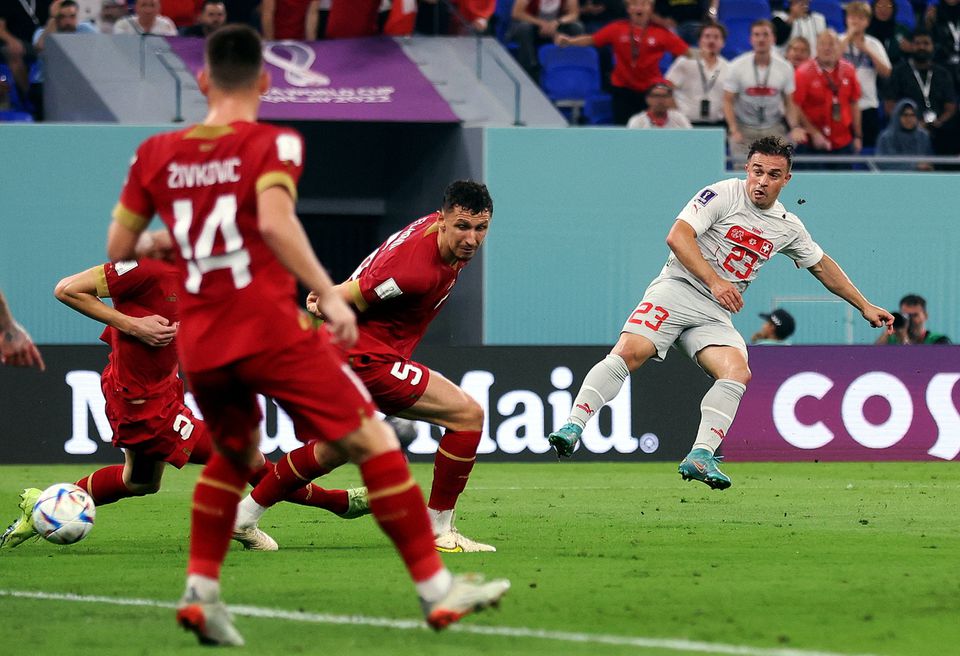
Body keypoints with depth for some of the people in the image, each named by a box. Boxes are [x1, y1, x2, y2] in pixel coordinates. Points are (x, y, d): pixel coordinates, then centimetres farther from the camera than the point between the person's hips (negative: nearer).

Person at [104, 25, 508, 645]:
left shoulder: (156, 153, 9)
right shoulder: (273, 143, -4)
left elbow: (118, 248, 13)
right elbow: (274, 221, -21)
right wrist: (330, 296, -20)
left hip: (198, 342, 5)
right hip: (270, 329, -5)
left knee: (234, 455, 28)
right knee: (375, 443, 1)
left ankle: (200, 590, 14)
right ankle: (435, 587, -2)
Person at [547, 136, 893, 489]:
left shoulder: (788, 227, 14)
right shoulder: (724, 195, -4)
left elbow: (822, 265, 30)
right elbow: (677, 236, -13)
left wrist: (865, 306, 32)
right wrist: (715, 282, -20)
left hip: (716, 315, 5)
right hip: (677, 289, -5)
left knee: (738, 372, -23)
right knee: (629, 352, -26)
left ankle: (700, 457, -30)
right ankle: (573, 426, -26)